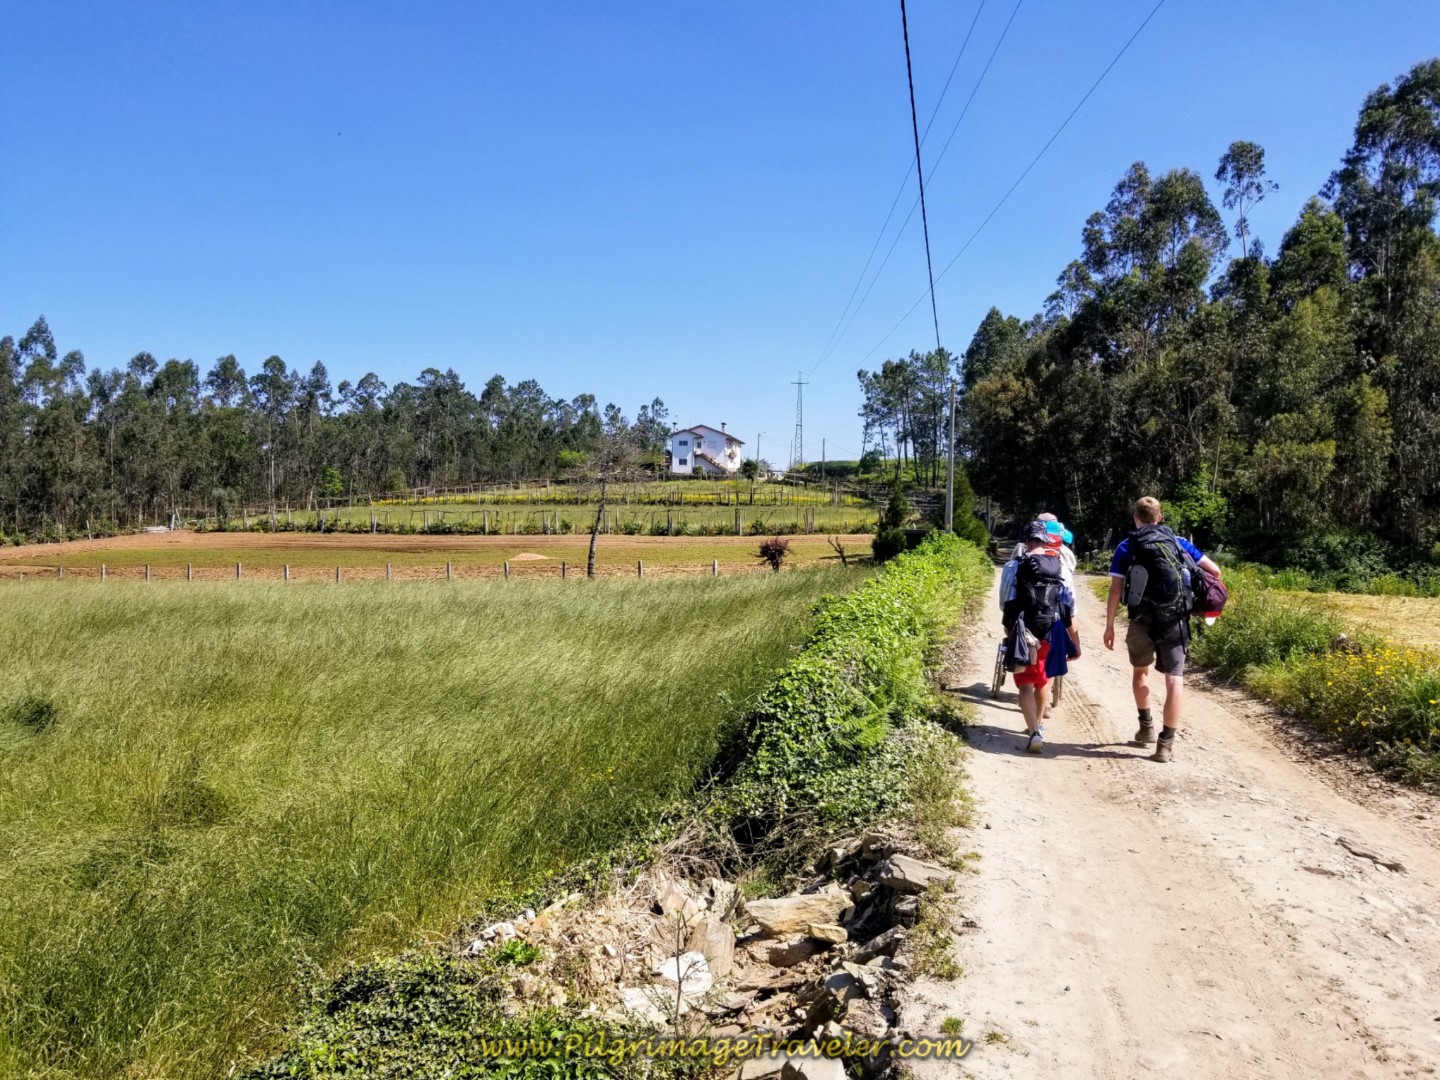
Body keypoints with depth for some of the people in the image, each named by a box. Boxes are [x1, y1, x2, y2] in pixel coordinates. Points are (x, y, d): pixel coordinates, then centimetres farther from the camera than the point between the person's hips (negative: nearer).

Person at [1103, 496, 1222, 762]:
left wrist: (1109, 626, 1)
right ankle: (1166, 743, -7)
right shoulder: (1179, 542, 11)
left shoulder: (1126, 547, 5)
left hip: (1143, 620, 0)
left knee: (1140, 671, 24)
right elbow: (1214, 570, 13)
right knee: (1174, 680, -1)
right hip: (1176, 620, 0)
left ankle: (1146, 727, 32)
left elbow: (1115, 589, -2)